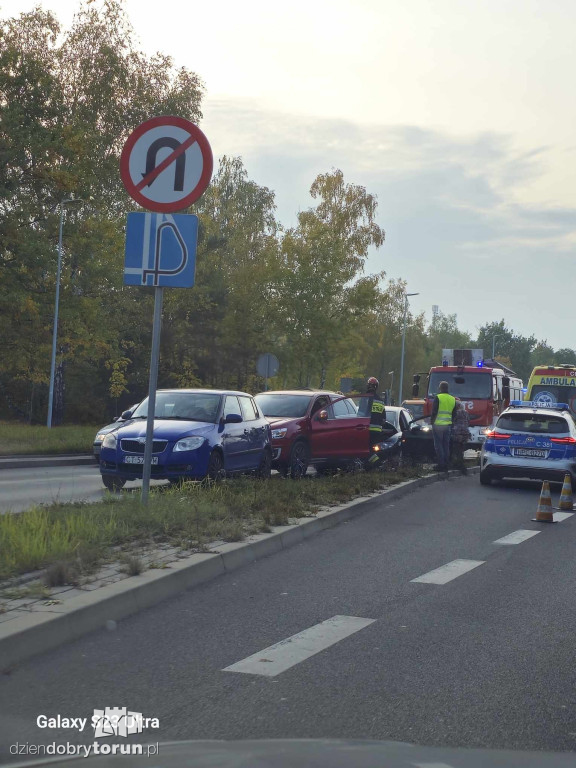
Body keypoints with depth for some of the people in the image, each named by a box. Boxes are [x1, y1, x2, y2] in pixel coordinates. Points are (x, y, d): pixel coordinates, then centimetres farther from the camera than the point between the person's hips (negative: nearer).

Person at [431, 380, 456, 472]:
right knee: (446, 446, 11)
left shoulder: (438, 397, -9)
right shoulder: (453, 399, 10)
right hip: (448, 425, 5)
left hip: (438, 424, -5)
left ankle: (441, 465, -3)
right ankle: (446, 465, 12)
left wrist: (432, 422, 0)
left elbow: (434, 412, -10)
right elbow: (454, 413, 14)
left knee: (438, 446, 0)